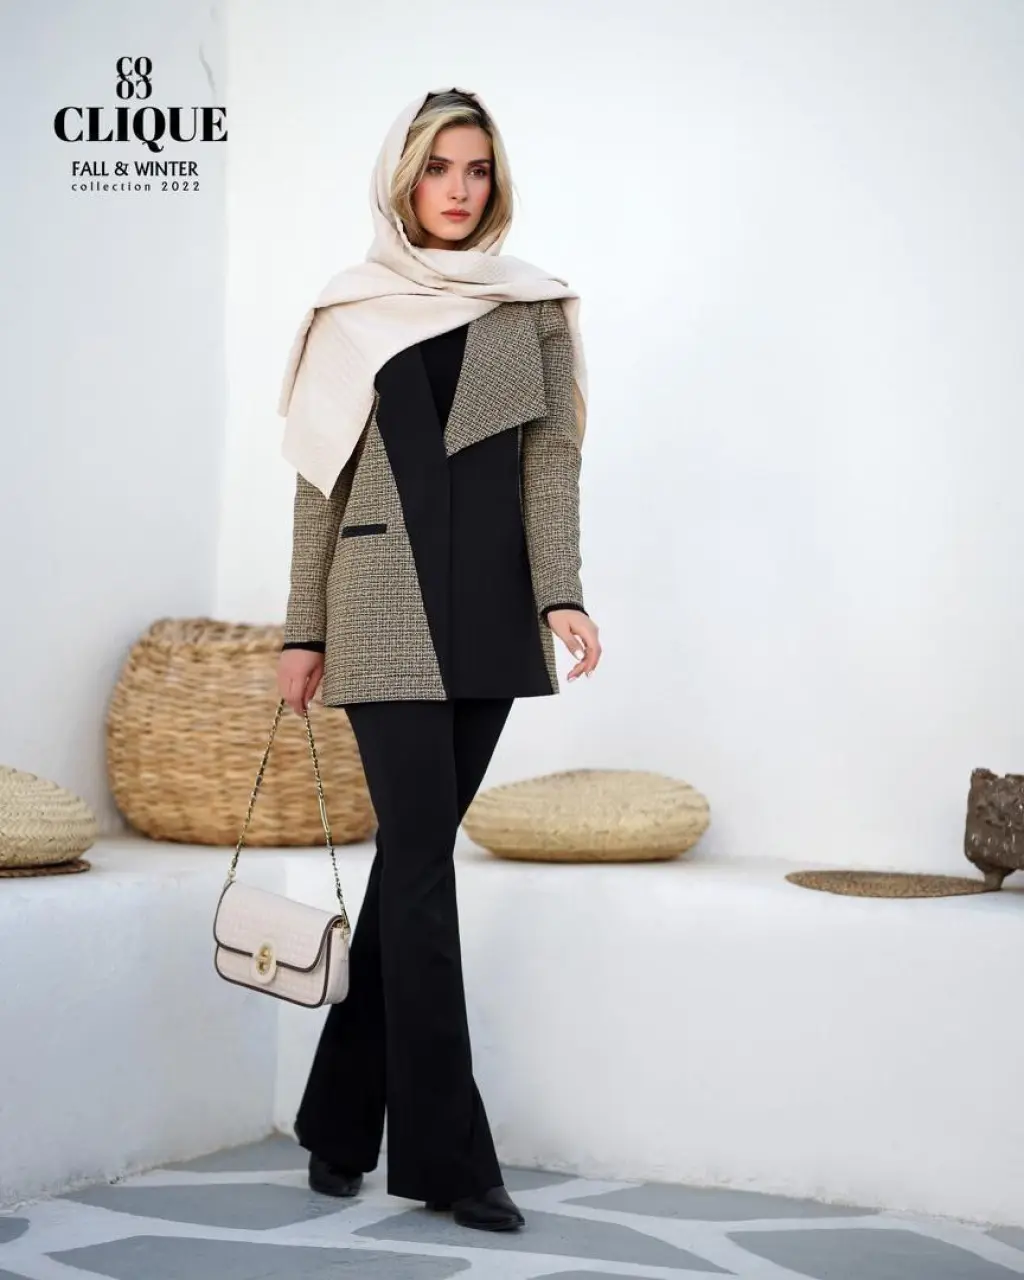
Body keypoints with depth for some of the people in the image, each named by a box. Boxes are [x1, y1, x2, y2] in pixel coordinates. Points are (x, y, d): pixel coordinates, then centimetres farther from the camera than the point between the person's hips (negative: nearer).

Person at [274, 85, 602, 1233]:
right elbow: (321, 482, 6)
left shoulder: (532, 308, 11)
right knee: (421, 862, -7)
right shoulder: (351, 312, 8)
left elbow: (551, 459, 4)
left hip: (488, 611, 2)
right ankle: (445, 1153, -2)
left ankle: (343, 1123, 18)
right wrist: (303, 631, 2)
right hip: (387, 609, -2)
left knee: (411, 858, 6)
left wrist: (561, 591, -10)